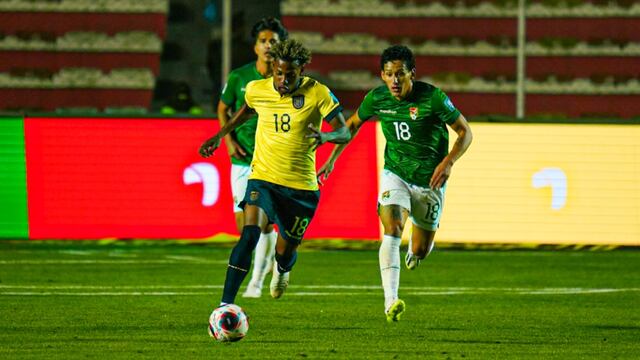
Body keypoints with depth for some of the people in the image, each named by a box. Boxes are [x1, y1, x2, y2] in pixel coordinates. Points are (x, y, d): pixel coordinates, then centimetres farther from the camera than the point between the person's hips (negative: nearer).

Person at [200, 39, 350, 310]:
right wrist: (219, 136, 22)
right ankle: (226, 304, -23)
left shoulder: (318, 94, -10)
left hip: (302, 186, 0)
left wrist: (325, 136, -31)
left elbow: (344, 133, -10)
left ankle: (281, 269, 50)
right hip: (263, 178, 0)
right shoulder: (256, 90, -1)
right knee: (250, 235, -23)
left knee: (286, 251, 10)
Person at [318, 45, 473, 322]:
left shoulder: (432, 98, -19)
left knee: (421, 251, 9)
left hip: (430, 181, -1)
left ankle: (414, 250, 50)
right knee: (392, 229, -26)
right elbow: (353, 124, 12)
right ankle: (391, 302, -34)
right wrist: (332, 158, 9)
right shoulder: (376, 99, -9)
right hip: (395, 174, 1)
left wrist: (449, 162, -26)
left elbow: (465, 132, -10)